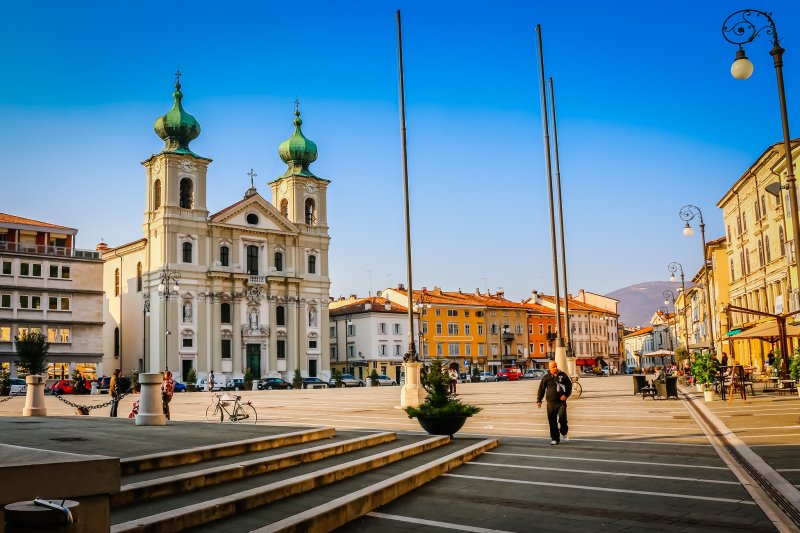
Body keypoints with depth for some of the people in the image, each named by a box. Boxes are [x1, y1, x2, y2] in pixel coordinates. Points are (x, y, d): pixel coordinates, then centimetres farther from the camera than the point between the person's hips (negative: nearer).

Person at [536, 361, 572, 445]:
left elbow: (569, 386, 9)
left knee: (562, 417, -16)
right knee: (552, 422, 2)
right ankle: (555, 439, 13)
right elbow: (541, 389, 7)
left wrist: (566, 395, -6)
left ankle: (564, 432, 13)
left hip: (561, 402, -1)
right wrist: (539, 400, 2)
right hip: (551, 403, 1)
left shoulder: (563, 375, 6)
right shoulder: (546, 377, 5)